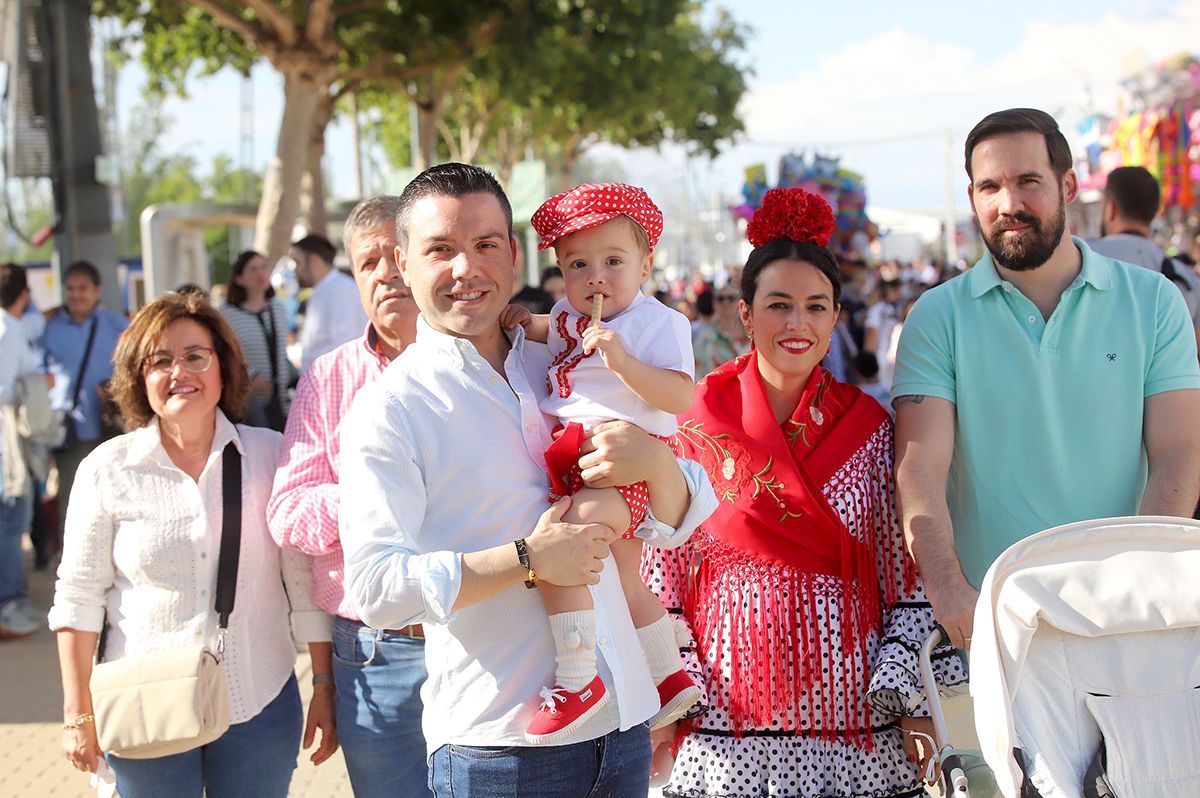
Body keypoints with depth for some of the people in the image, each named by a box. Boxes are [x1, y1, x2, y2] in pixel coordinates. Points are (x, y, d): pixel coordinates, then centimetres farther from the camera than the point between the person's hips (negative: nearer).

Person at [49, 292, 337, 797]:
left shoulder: (271, 457, -1)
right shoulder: (107, 470, -2)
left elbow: (307, 580, 1)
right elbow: (78, 597, 1)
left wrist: (325, 686, 1)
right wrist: (78, 714, -1)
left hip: (259, 703, 1)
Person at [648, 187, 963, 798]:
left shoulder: (868, 427, 4)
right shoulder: (695, 426, 0)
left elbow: (907, 577, 5)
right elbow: (664, 581, 3)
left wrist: (913, 697, -3)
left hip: (855, 727, 1)